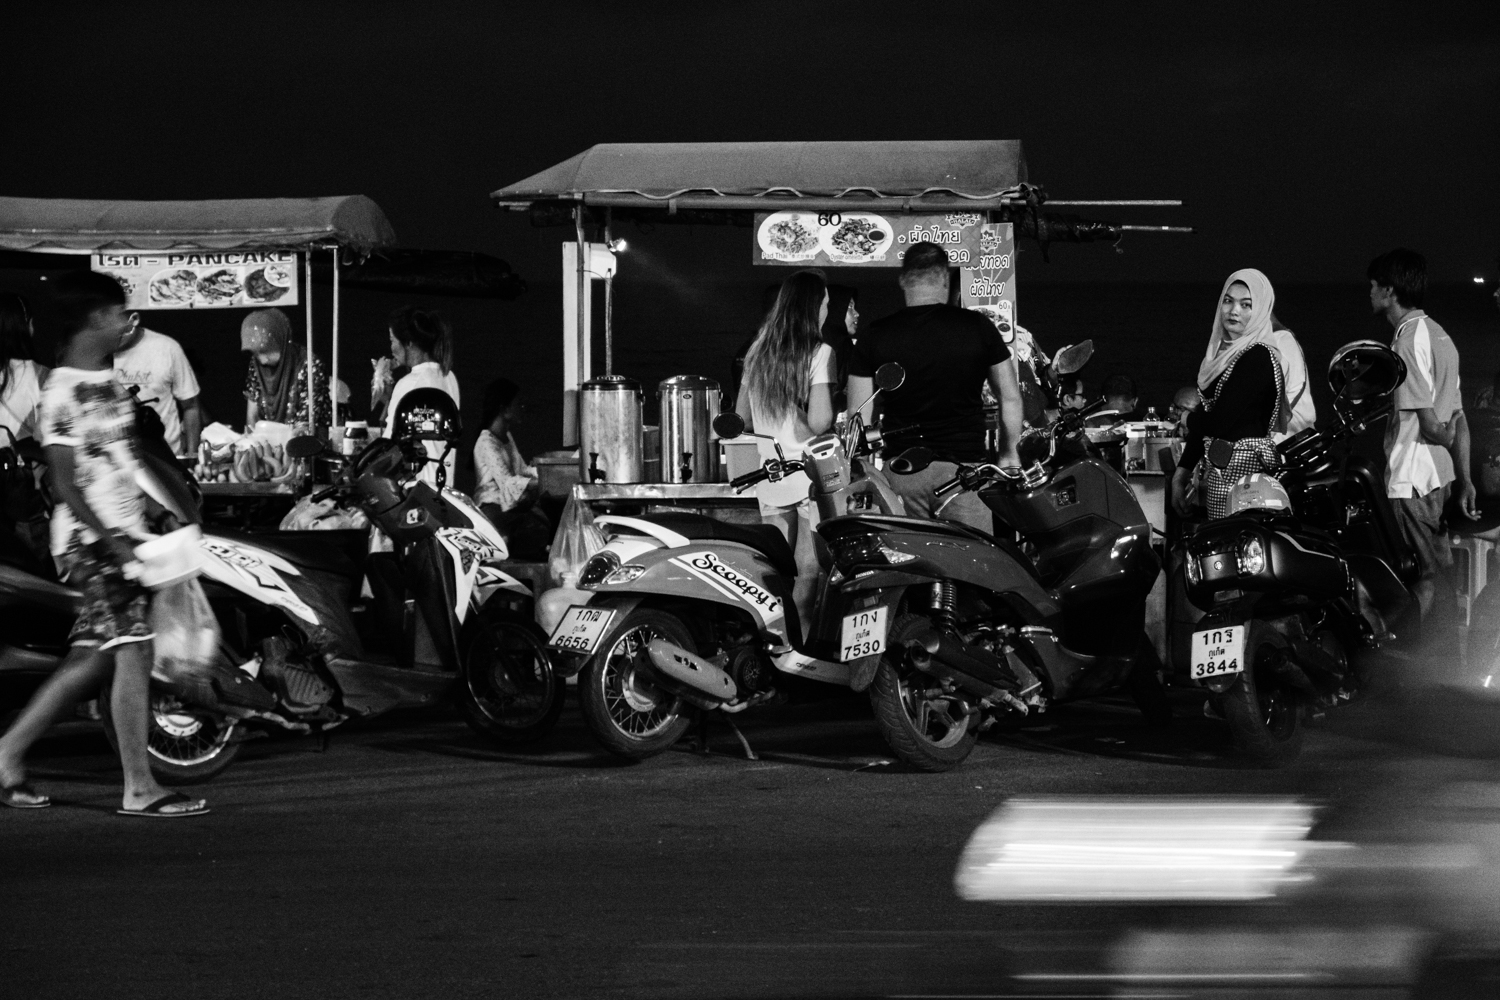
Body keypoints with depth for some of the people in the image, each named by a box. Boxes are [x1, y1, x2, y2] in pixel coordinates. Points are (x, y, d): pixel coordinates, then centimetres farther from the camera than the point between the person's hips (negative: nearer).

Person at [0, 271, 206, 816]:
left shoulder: (112, 380, 13)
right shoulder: (64, 390, -14)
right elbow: (65, 484, -16)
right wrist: (115, 544, -21)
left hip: (124, 533, 9)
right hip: (93, 539, -9)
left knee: (93, 658, 11)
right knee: (134, 652, -10)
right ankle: (139, 788, -7)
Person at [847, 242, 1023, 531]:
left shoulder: (876, 336, 1)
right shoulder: (977, 327, 0)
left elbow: (858, 416, 1)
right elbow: (1010, 398, 8)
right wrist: (1009, 454, 21)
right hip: (963, 464, -1)